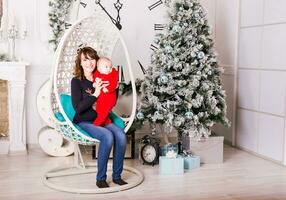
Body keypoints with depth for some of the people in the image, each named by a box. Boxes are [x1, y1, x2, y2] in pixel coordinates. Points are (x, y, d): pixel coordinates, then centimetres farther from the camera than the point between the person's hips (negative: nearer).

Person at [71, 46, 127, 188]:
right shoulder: (76, 81, -5)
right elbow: (77, 107, -14)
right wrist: (95, 94, -20)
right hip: (83, 122, -4)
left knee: (120, 135, -24)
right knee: (107, 136, -31)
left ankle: (117, 175, -11)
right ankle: (100, 178, -18)